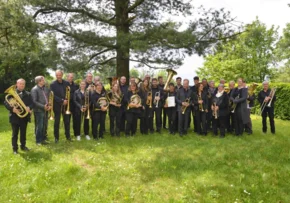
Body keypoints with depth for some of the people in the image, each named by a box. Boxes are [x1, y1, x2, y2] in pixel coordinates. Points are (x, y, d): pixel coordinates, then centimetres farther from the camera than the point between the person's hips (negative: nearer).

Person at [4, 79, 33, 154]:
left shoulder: (27, 94, 7)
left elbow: (31, 103, 1)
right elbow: (6, 103, -8)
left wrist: (29, 107, -20)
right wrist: (12, 109, -22)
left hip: (24, 117, 3)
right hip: (15, 117, -3)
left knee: (23, 133, 13)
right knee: (15, 134, 7)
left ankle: (23, 146, 28)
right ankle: (15, 149, 16)